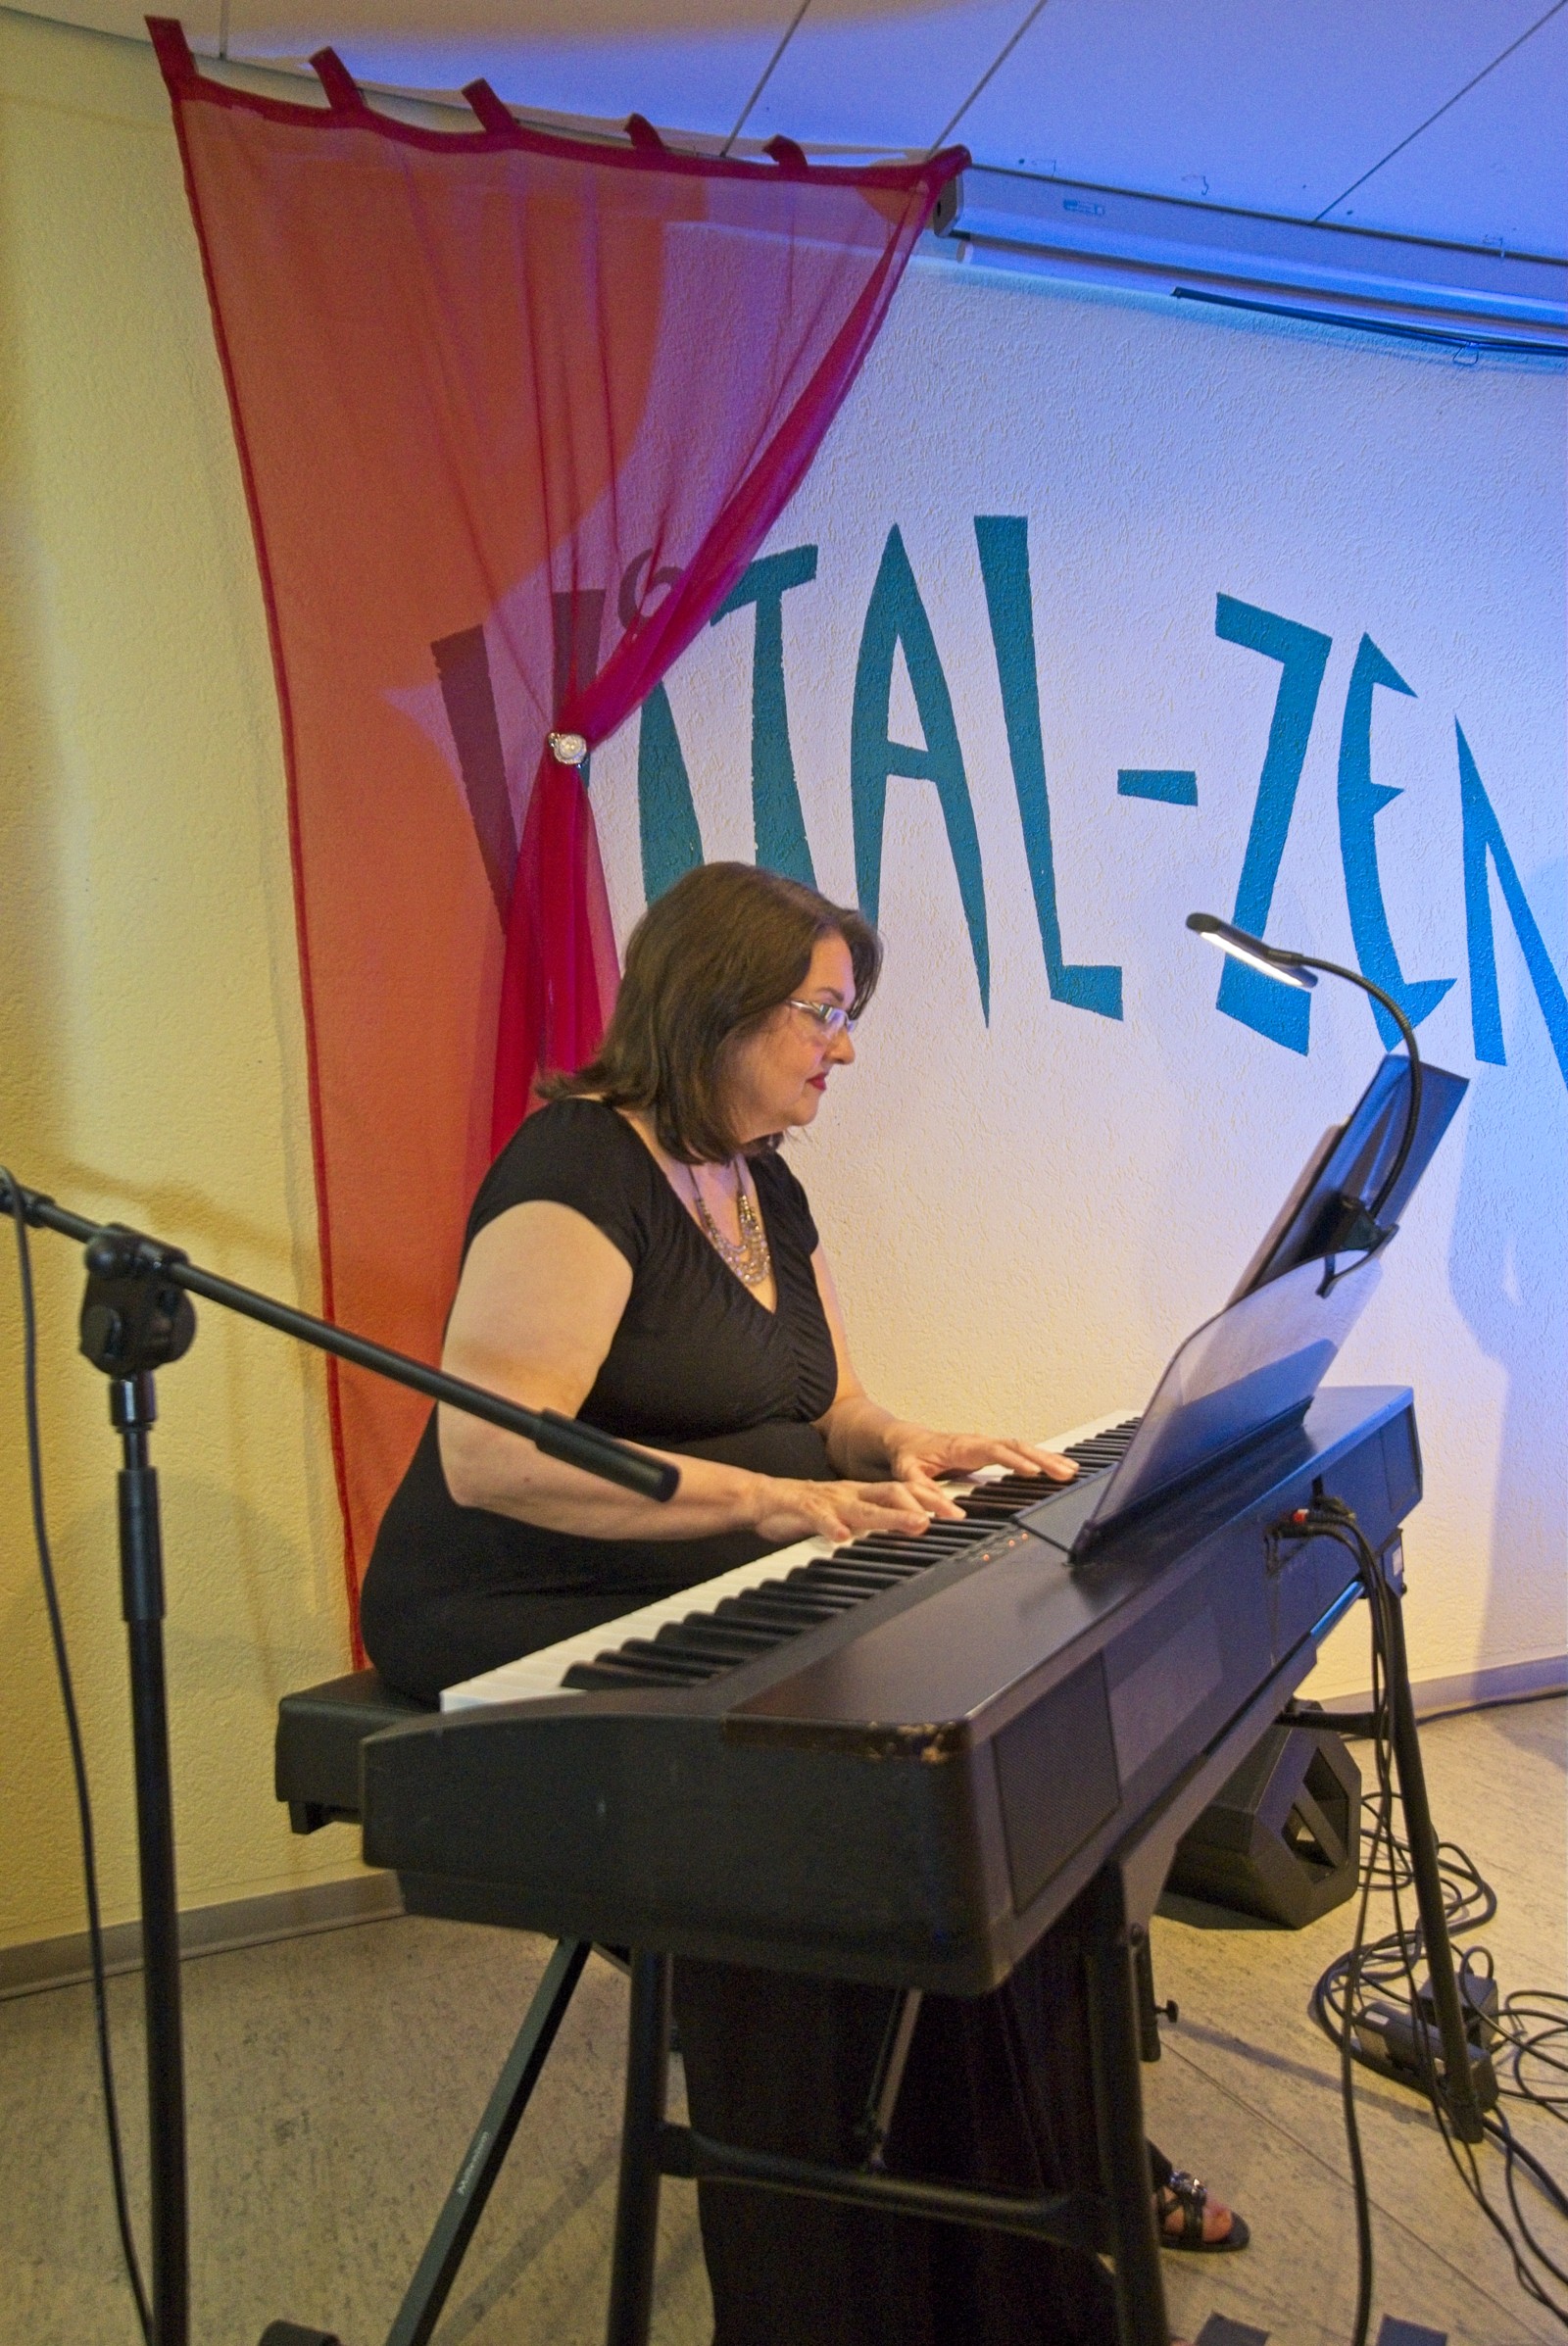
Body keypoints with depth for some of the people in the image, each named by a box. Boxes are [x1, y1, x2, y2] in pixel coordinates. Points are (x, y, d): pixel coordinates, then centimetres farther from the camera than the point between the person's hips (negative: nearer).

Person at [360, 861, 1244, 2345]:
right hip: (520, 1621, -8)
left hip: (703, 1600, 8)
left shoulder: (765, 1188, 12)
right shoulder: (578, 1168, -16)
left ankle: (1059, 2176, 10)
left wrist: (904, 1448, -2)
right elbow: (489, 1454, -26)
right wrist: (767, 1499, -30)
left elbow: (824, 1408, 20)